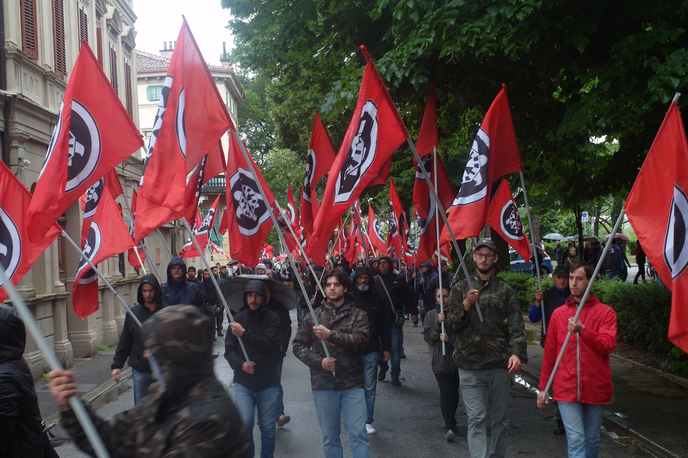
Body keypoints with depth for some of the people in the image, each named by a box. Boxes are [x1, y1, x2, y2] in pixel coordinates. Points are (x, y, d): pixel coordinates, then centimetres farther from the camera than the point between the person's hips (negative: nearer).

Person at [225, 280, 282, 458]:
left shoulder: (272, 318, -1)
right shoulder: (238, 319, 6)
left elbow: (270, 343, -16)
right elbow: (229, 350, 3)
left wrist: (245, 334, -22)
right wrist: (241, 364, -16)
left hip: (268, 383, -1)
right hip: (243, 383, 1)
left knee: (268, 428, 7)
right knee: (245, 423, -13)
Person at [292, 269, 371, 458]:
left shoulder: (357, 315, 2)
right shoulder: (314, 316, 7)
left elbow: (360, 340, -15)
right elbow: (298, 345, 6)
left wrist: (331, 335, -26)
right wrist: (319, 361, -10)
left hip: (352, 383, -2)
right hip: (323, 384, 2)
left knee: (359, 433, -2)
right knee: (329, 436, 10)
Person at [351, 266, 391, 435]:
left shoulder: (376, 300, 8)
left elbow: (383, 326, 12)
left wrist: (386, 347, 10)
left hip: (371, 351, 2)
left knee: (370, 388, 6)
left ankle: (368, 421, 17)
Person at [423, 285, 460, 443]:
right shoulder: (430, 315, 7)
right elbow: (427, 337, 0)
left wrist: (450, 339, -19)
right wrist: (438, 323, -13)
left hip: (456, 358, 0)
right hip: (439, 359, 0)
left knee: (454, 392, 8)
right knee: (445, 391, -12)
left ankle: (451, 423, 28)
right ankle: (450, 427, -12)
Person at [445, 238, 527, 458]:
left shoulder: (505, 289, 7)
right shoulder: (461, 288, 8)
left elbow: (516, 325, -2)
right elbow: (451, 326, 3)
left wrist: (517, 352, -19)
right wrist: (466, 305, -13)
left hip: (499, 364, 1)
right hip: (470, 366, -1)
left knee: (500, 419, 11)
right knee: (476, 419, -3)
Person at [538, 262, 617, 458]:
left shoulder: (605, 312, 2)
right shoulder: (559, 313, 8)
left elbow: (608, 345, -12)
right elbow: (549, 352, 12)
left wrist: (583, 331, -28)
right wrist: (543, 387, 13)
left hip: (596, 388, 0)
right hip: (567, 388, 0)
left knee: (592, 439, 12)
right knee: (575, 439, -6)